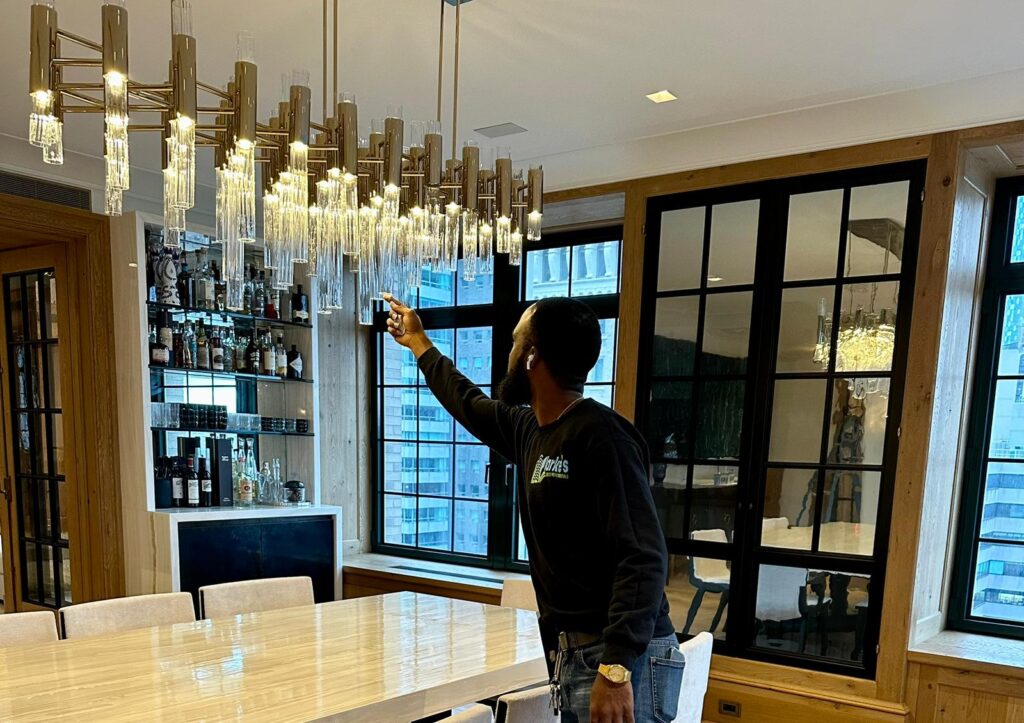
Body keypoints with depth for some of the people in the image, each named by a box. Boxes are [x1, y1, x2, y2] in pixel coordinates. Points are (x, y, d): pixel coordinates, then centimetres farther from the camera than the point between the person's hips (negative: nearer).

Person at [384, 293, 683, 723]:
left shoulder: (600, 434, -18)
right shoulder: (529, 432, 8)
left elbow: (644, 560, -23)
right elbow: (470, 405, 27)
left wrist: (616, 668, -30)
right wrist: (418, 342, 38)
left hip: (621, 658, -8)